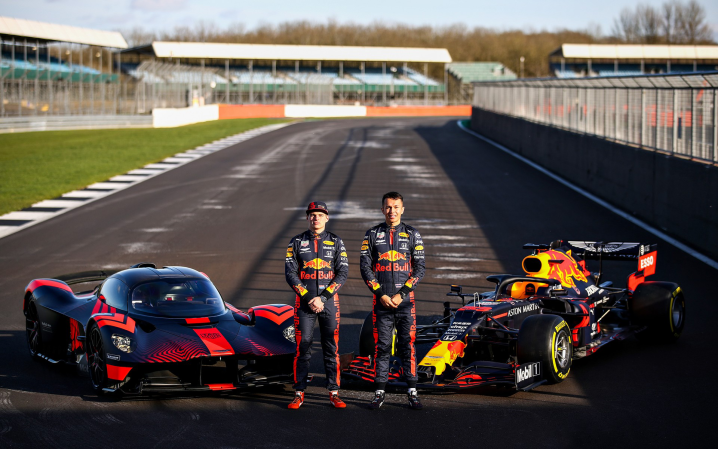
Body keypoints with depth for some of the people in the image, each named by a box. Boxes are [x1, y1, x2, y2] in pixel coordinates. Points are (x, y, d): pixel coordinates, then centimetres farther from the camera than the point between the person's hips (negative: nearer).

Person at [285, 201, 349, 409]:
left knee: (331, 348, 2)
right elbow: (290, 273, -1)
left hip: (329, 301, 0)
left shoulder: (336, 242, 5)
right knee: (302, 347, -1)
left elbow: (342, 273, -2)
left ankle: (334, 393, 7)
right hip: (304, 302, 0)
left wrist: (322, 298, -11)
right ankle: (299, 394, 4)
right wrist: (308, 298, -10)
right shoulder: (297, 242, 5)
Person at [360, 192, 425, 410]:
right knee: (381, 346, 2)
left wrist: (401, 294, -9)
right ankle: (380, 392, 7)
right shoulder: (372, 234, 6)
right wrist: (381, 294, -8)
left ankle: (412, 392, 5)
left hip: (405, 300, 0)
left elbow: (419, 268, 1)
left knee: (408, 345, 1)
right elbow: (365, 267, 2)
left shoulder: (412, 234, 5)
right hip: (381, 300, 0)